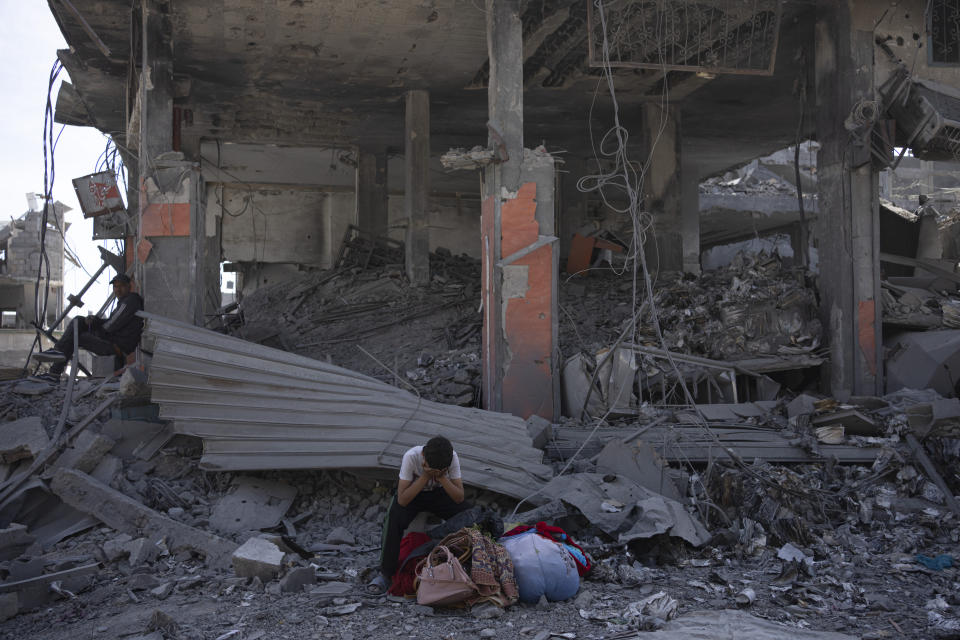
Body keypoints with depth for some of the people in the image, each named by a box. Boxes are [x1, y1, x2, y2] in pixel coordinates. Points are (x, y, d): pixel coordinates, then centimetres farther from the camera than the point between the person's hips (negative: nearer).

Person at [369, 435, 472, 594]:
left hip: (439, 494, 2)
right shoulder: (411, 456, -35)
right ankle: (386, 573, -20)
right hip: (411, 494, -2)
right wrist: (426, 476, -42)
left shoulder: (452, 457, -27)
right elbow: (402, 500, -34)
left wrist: (441, 477, -39)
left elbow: (459, 497, -25)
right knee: (393, 520, -33)